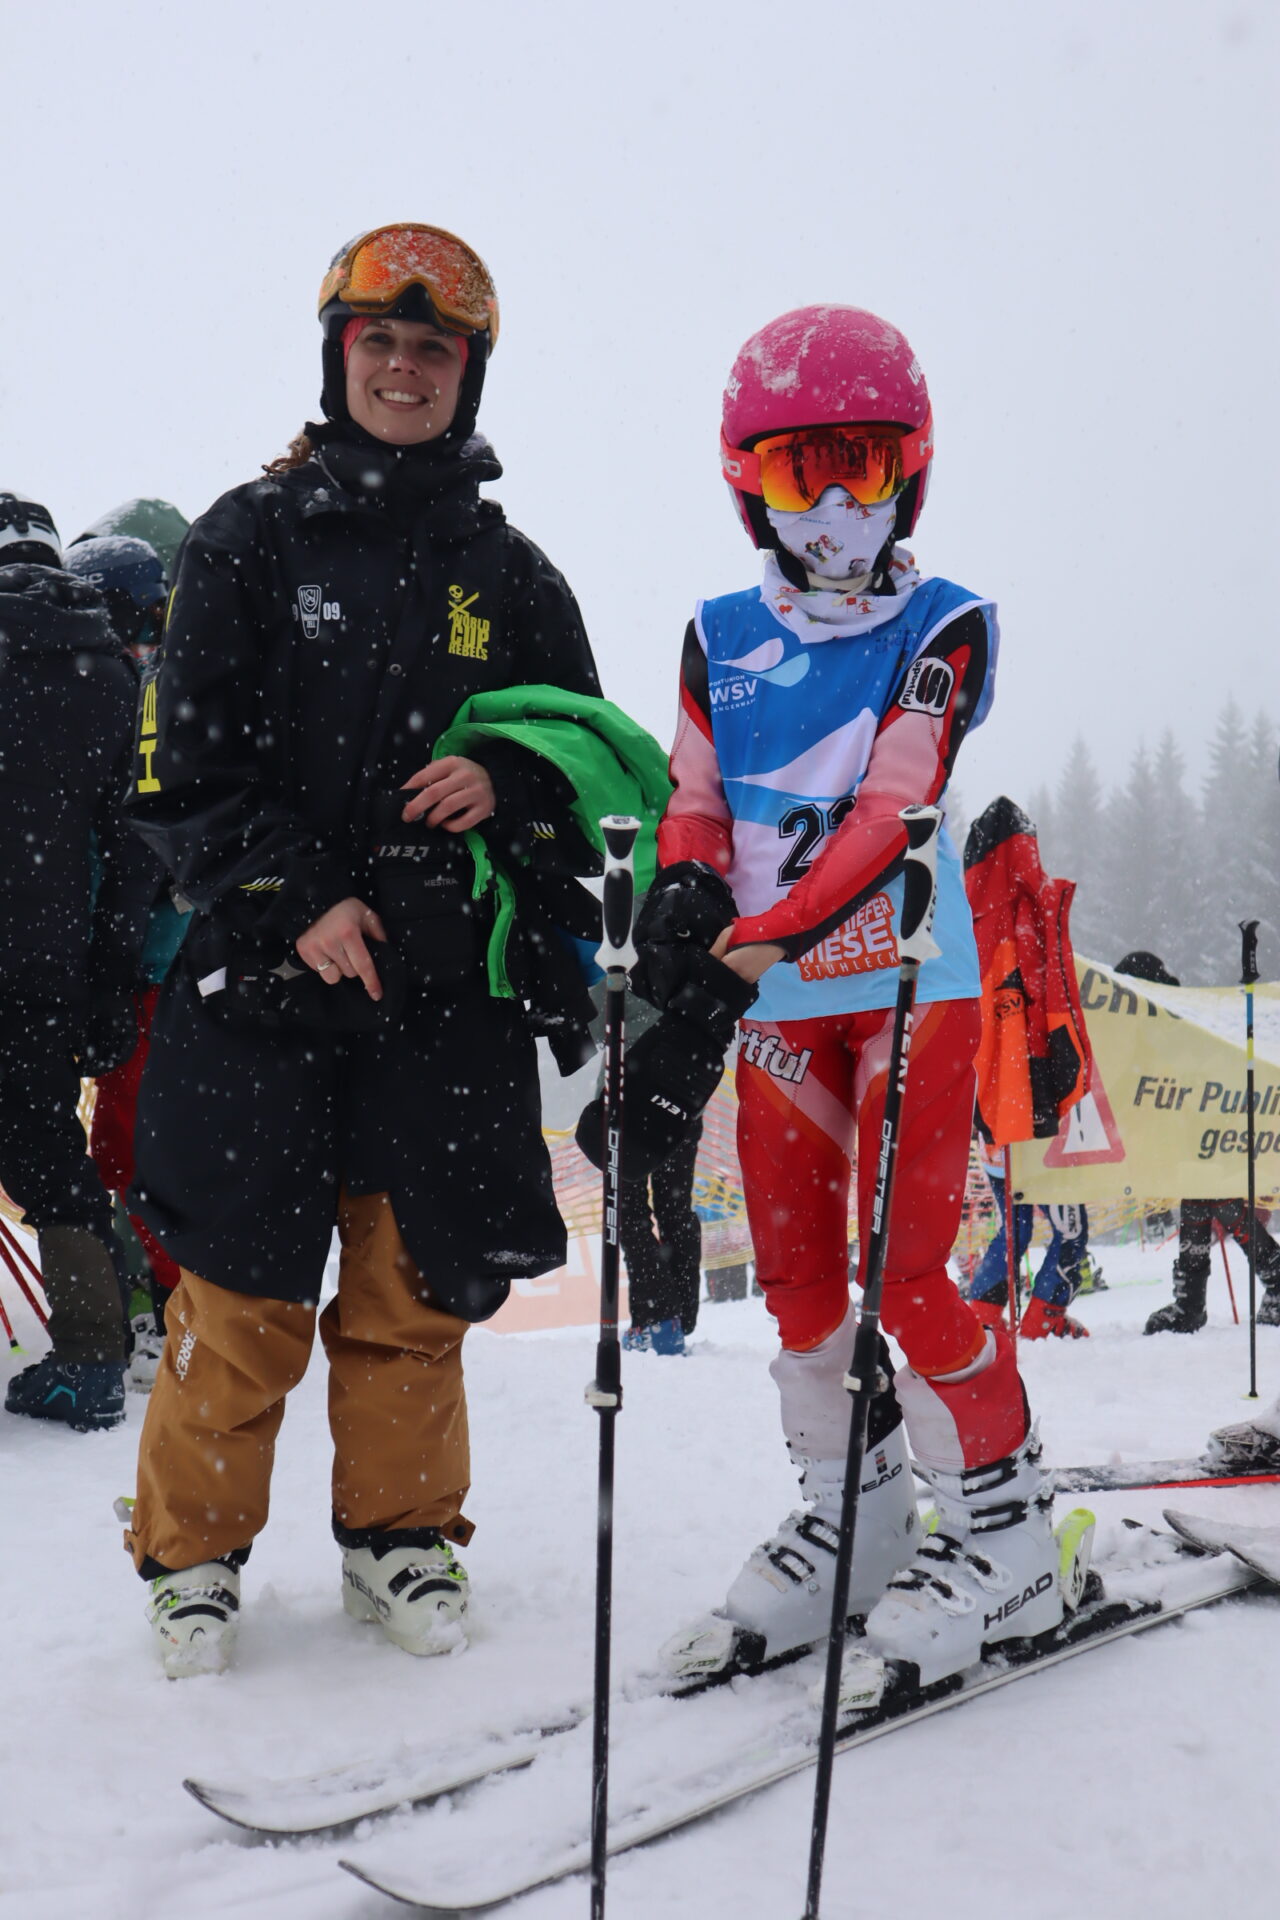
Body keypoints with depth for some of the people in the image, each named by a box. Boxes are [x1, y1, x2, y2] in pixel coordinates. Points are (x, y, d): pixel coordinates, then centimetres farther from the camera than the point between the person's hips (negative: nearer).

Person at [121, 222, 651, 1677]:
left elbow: (585, 750, 14)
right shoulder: (250, 539, 6)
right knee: (239, 1286, -1)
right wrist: (296, 896, -11)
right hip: (266, 965, -2)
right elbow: (184, 766, 1)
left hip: (451, 984, 2)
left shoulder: (508, 573, 13)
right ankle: (192, 1548, 17)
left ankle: (398, 1534, 25)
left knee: (417, 1282, 7)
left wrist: (508, 779, -8)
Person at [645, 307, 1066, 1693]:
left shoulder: (944, 628, -5)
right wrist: (683, 902, -19)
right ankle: (851, 1523, 25)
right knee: (794, 1274, 8)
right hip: (774, 1002, 5)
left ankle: (1005, 1536, 12)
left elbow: (890, 810, -18)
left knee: (908, 1269, -6)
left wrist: (760, 936, -31)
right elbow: (694, 803, 5)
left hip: (905, 980, -4)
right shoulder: (719, 637, 8)